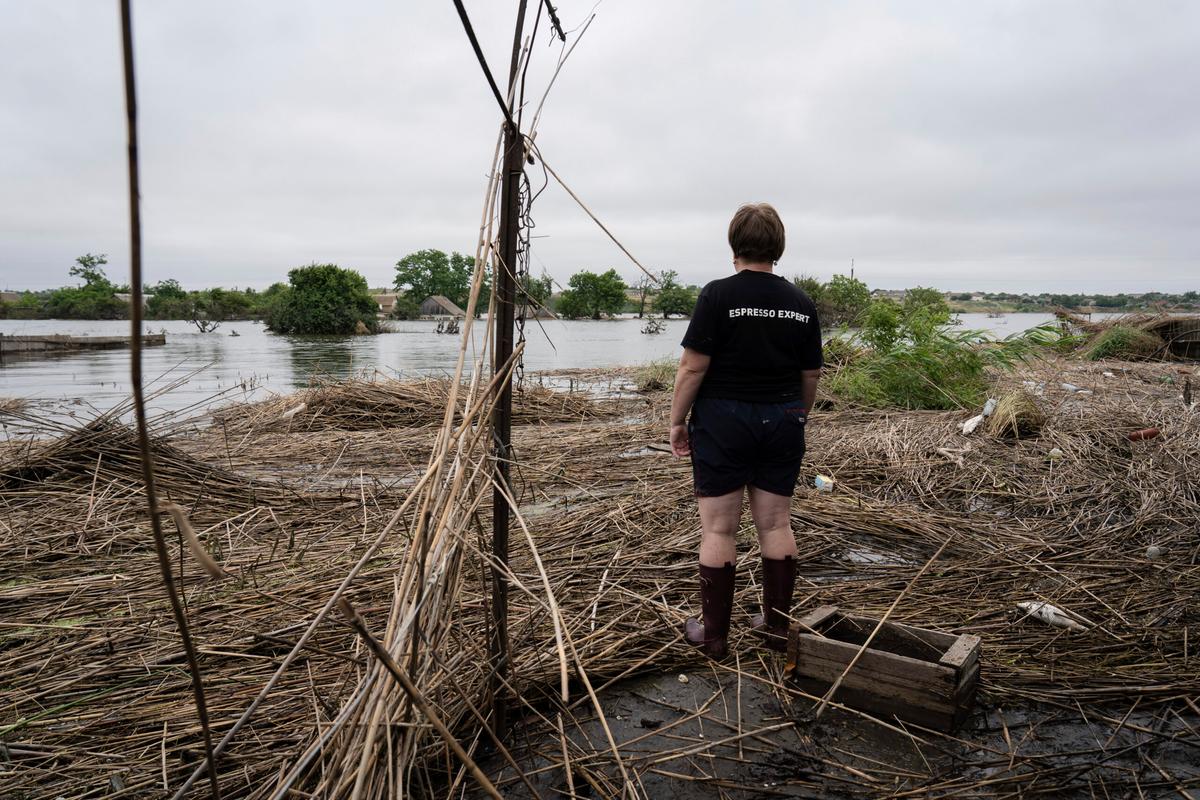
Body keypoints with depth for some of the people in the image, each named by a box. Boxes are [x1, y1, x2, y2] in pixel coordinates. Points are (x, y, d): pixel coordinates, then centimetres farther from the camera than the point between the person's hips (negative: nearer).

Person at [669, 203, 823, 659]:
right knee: (776, 525, 13)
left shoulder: (717, 296, -10)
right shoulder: (801, 303, 4)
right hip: (782, 422, 5)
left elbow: (693, 367, -12)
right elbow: (811, 375, 10)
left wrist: (677, 420, -2)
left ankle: (714, 634, 12)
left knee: (719, 529, 3)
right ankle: (777, 627, 23)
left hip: (723, 422, -4)